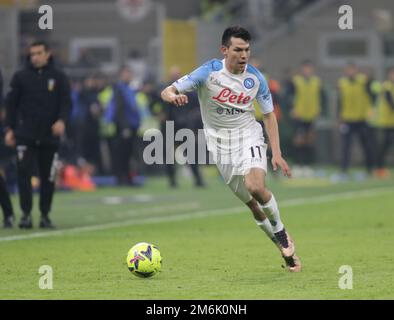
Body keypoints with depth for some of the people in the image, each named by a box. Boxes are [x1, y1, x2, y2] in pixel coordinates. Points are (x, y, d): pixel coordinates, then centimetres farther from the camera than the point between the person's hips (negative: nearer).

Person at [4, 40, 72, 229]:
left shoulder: (59, 77, 5)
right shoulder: (21, 77, 5)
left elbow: (66, 102, 1)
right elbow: (11, 103, 8)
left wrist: (61, 120, -18)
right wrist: (10, 129, 2)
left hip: (50, 136, 1)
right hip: (26, 135, -1)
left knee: (48, 178, 5)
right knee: (23, 173, -13)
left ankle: (45, 215, 16)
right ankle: (26, 214, -7)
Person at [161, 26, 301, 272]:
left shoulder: (255, 78, -7)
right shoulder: (209, 72, -14)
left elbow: (269, 114, 5)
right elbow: (167, 92, -14)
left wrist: (277, 153, -2)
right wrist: (173, 96, -40)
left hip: (249, 136, -1)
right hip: (220, 142, 1)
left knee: (256, 187, -27)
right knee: (252, 203, 1)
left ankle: (280, 232, -2)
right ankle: (285, 246, 17)